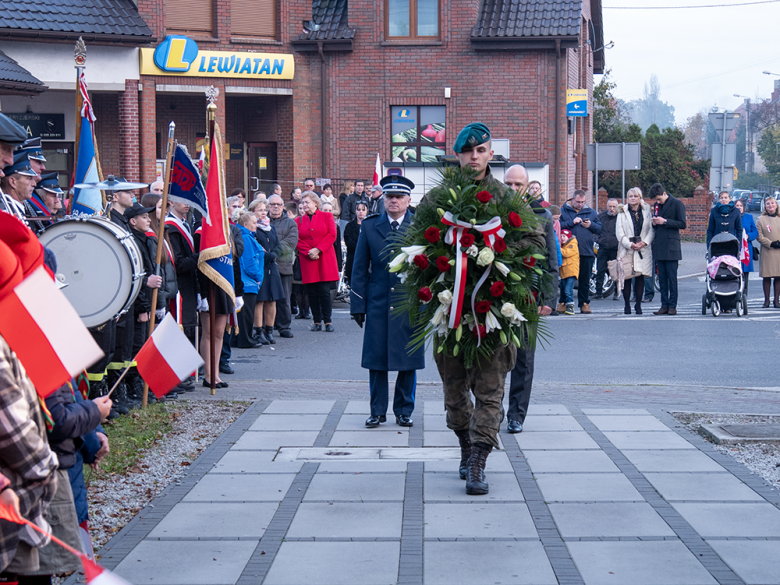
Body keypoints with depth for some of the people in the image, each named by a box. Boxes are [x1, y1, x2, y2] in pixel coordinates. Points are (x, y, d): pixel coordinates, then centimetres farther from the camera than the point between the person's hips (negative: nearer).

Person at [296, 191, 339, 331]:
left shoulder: (326, 217, 6)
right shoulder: (299, 220, 12)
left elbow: (332, 235, -3)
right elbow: (297, 240, 5)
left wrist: (318, 249, -11)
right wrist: (308, 252, -10)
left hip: (324, 259, -2)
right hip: (307, 260, 2)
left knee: (324, 291, -6)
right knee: (312, 292, 2)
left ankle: (328, 321, 1)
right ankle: (317, 321, 8)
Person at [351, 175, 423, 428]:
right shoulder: (370, 226, 6)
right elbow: (360, 269, 7)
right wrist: (358, 304, 2)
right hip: (378, 304, 1)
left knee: (408, 360, 5)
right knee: (376, 359, 3)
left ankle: (404, 410, 18)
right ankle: (377, 411, 15)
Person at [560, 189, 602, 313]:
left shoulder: (591, 212, 16)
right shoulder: (563, 211, 7)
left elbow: (600, 229, 13)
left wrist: (591, 225, -4)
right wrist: (572, 222, -13)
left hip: (586, 252, 2)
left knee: (585, 279, 5)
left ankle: (584, 303, 11)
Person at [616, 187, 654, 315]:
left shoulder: (647, 211, 10)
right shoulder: (622, 213, 7)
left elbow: (651, 230, 5)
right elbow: (619, 232, 0)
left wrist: (644, 242, -10)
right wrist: (630, 244, -12)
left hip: (643, 249, 1)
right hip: (627, 250, -1)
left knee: (640, 277, -1)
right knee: (626, 277, -3)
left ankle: (638, 304, 6)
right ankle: (627, 305, 4)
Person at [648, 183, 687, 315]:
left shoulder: (677, 204, -3)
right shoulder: (656, 205, 16)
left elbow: (682, 224, -8)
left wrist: (665, 222, -13)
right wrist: (654, 223, 1)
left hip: (671, 246, -6)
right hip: (659, 247, 6)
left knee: (672, 277, -5)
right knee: (662, 278, 6)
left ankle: (672, 305, 0)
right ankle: (664, 305, 9)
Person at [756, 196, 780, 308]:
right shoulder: (761, 219, 4)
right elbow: (759, 236, -2)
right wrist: (771, 243, -12)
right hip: (767, 252, -2)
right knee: (767, 277, 0)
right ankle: (766, 300, 8)